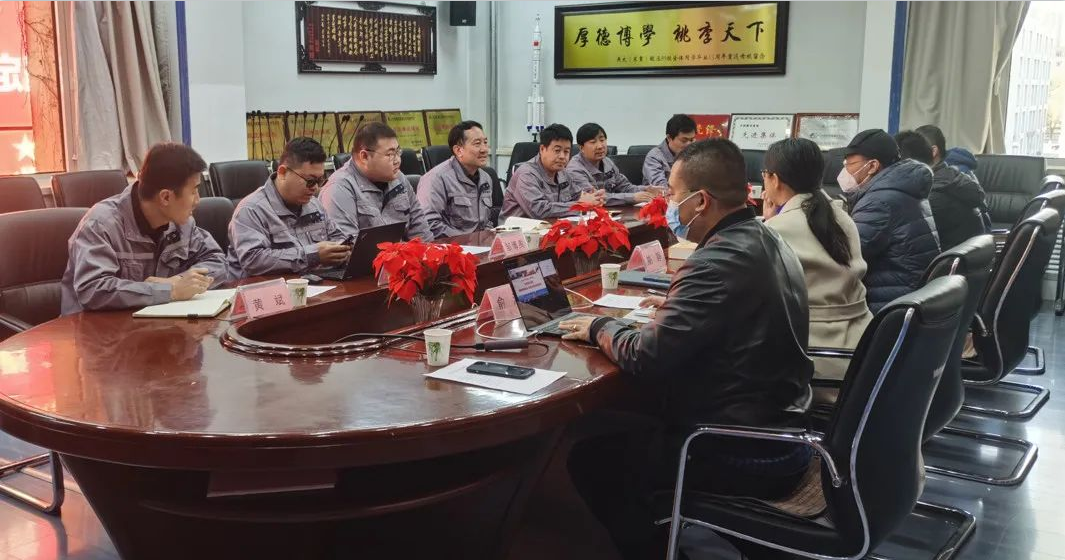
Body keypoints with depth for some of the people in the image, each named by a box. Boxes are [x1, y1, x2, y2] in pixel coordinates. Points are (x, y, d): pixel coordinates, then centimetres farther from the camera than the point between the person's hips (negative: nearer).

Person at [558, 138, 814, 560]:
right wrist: (673, 305, 13)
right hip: (783, 434, 9)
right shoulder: (769, 242, 5)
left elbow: (645, 357, -24)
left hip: (743, 457, -9)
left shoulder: (717, 261, -24)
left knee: (590, 459, 5)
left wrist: (599, 327, -6)